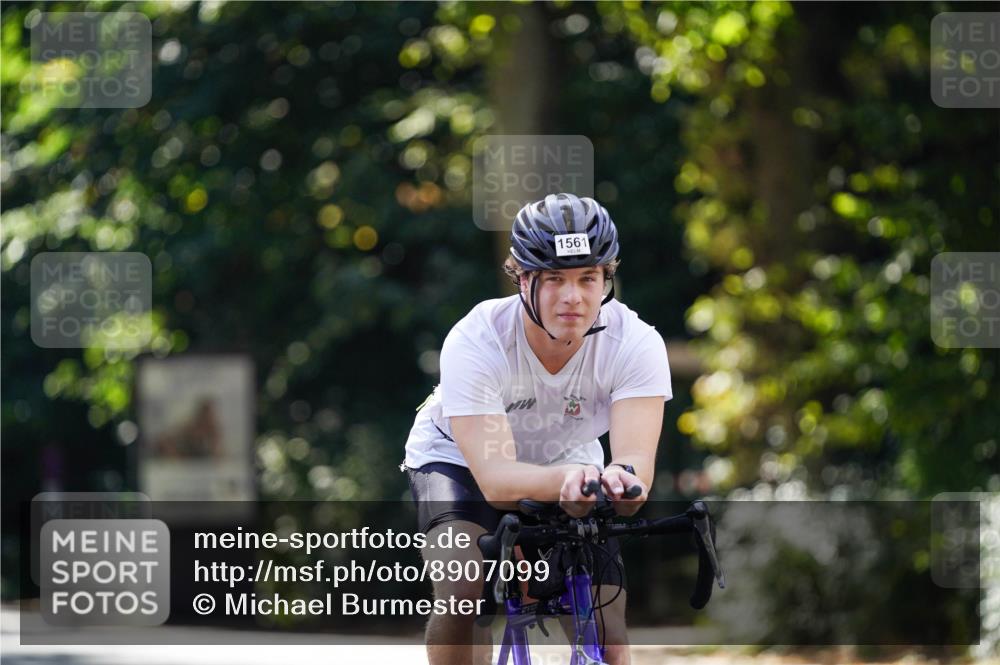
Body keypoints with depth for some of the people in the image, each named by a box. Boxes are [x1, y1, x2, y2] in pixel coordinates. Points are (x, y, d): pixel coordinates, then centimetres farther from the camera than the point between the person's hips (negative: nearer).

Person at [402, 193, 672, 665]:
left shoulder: (636, 344, -29)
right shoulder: (475, 343, -35)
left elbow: (638, 461, -41)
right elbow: (496, 480, -43)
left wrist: (622, 478, -67)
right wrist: (565, 481, -65)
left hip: (569, 463, 2)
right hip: (461, 461, -2)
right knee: (461, 589, -32)